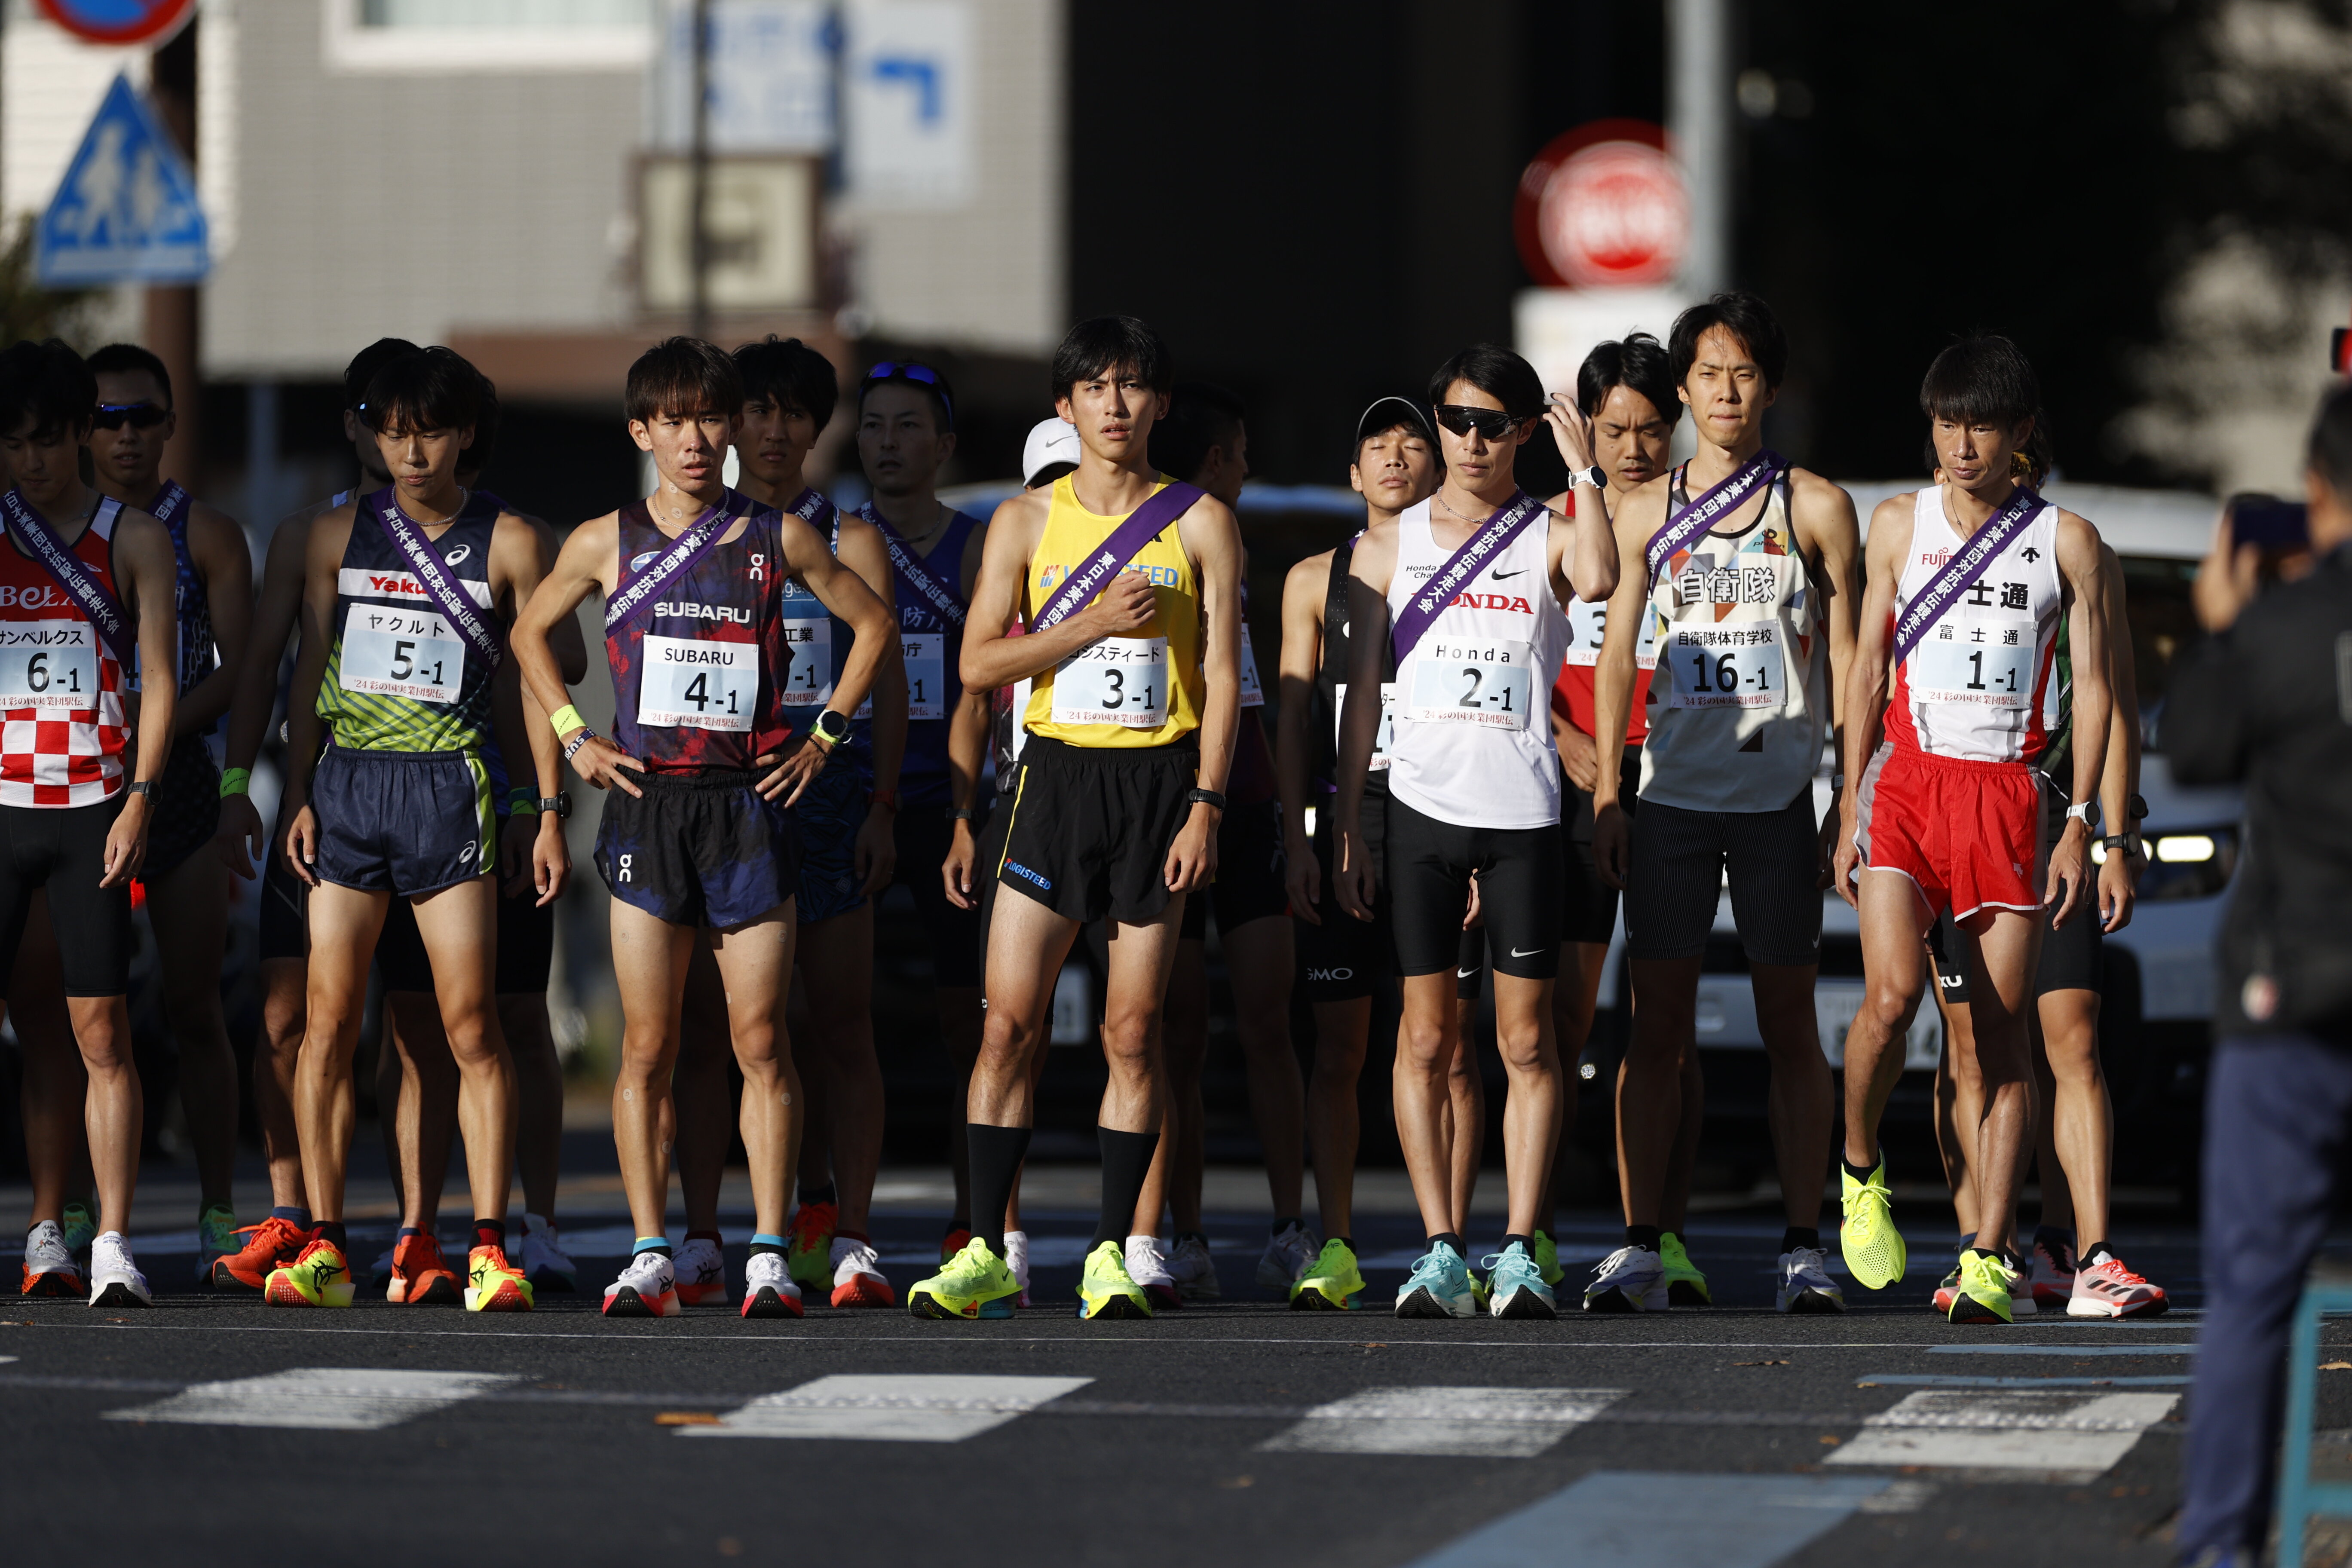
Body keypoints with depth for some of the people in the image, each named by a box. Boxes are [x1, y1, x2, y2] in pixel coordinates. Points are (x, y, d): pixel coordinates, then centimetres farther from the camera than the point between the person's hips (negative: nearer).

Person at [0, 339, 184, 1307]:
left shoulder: (134, 540, 5)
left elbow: (159, 679, 3)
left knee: (101, 1034, -4)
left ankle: (112, 1246, -4)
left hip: (94, 812, -1)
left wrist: (139, 799, -6)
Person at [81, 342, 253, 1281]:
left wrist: (161, 731, -17)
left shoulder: (206, 535, 5)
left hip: (180, 781, -1)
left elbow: (239, 667, -2)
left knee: (193, 1009, -1)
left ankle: (217, 1210, 3)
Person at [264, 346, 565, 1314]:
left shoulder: (508, 543, 4)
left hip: (449, 787, -2)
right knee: (329, 1017, -2)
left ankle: (489, 1250, -5)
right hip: (346, 783, 2)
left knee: (470, 1023, -6)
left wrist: (551, 815, 2)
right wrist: (298, 796, 4)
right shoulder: (340, 534, 10)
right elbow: (311, 670, 12)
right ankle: (325, 1247, 1)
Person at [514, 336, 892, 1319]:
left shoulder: (779, 539, 4)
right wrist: (574, 737, 10)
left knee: (760, 1041, -2)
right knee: (646, 1045, 0)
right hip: (647, 802, 1)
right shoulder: (606, 545, 5)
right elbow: (530, 633, 21)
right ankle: (650, 1257, 2)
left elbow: (872, 624, 15)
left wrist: (826, 734, 8)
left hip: (750, 803, -1)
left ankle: (769, 1256, 0)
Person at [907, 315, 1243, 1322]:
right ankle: (986, 1253, 1)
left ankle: (1111, 1256, 6)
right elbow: (979, 662, 0)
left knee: (1133, 1029, 0)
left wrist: (1205, 805, -9)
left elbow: (1223, 675, 0)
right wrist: (1092, 622, -10)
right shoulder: (1025, 521, 7)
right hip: (1057, 774, 1)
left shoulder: (1200, 523, 4)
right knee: (1010, 1021, -4)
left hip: (1161, 779, -1)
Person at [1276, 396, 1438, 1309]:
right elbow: (1294, 716, 10)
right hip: (1344, 815, 1)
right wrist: (1296, 838, -1)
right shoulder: (1316, 579, 13)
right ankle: (1337, 1249, 1)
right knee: (1338, 1040, -2)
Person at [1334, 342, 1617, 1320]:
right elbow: (1362, 690, 11)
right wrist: (1348, 828, 6)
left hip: (1523, 809, -2)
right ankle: (1440, 1251, 3)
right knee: (1426, 1036, 0)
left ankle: (1519, 1253, 3)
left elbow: (1599, 580, -21)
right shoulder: (1389, 547, 11)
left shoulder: (1549, 537, 4)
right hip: (1421, 805, 2)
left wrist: (1583, 469, -16)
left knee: (1526, 1038, -1)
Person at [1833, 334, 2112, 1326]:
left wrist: (2080, 824, -4)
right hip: (1906, 779, 0)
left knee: (2002, 1030, -2)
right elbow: (1868, 666, 11)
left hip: (2008, 790, 0)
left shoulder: (2066, 541, 5)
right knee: (1892, 992, -20)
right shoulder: (1899, 524, 9)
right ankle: (1861, 1171, 5)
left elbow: (2092, 686, 5)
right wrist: (1849, 808, 5)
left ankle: (1990, 1260, 1)